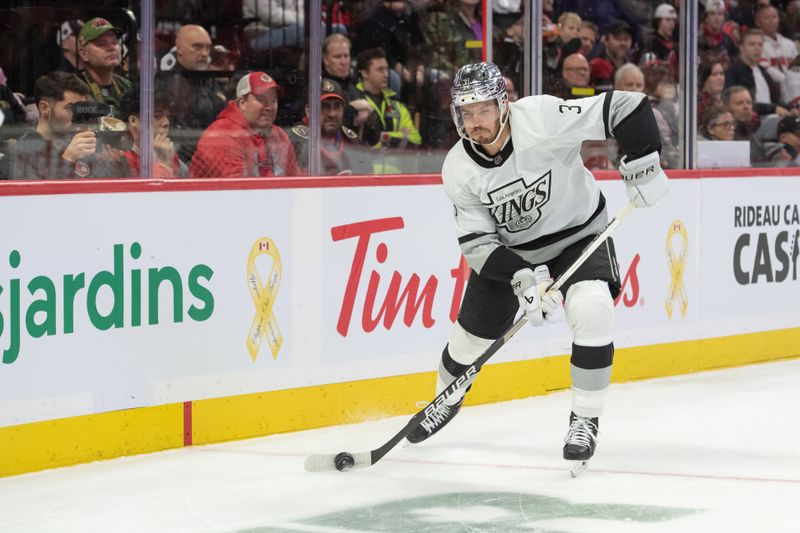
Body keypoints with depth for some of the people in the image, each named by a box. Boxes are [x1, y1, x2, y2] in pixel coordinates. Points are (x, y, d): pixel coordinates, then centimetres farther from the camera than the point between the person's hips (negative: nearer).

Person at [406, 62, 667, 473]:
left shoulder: (542, 119, -31)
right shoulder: (459, 170, -19)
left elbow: (626, 107, -29)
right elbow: (476, 242, -18)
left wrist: (641, 165, -33)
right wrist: (522, 278, -33)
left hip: (579, 232, -3)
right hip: (508, 249, 3)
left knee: (591, 310, -28)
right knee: (473, 331, 8)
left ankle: (585, 421, -11)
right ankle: (446, 401, 42)